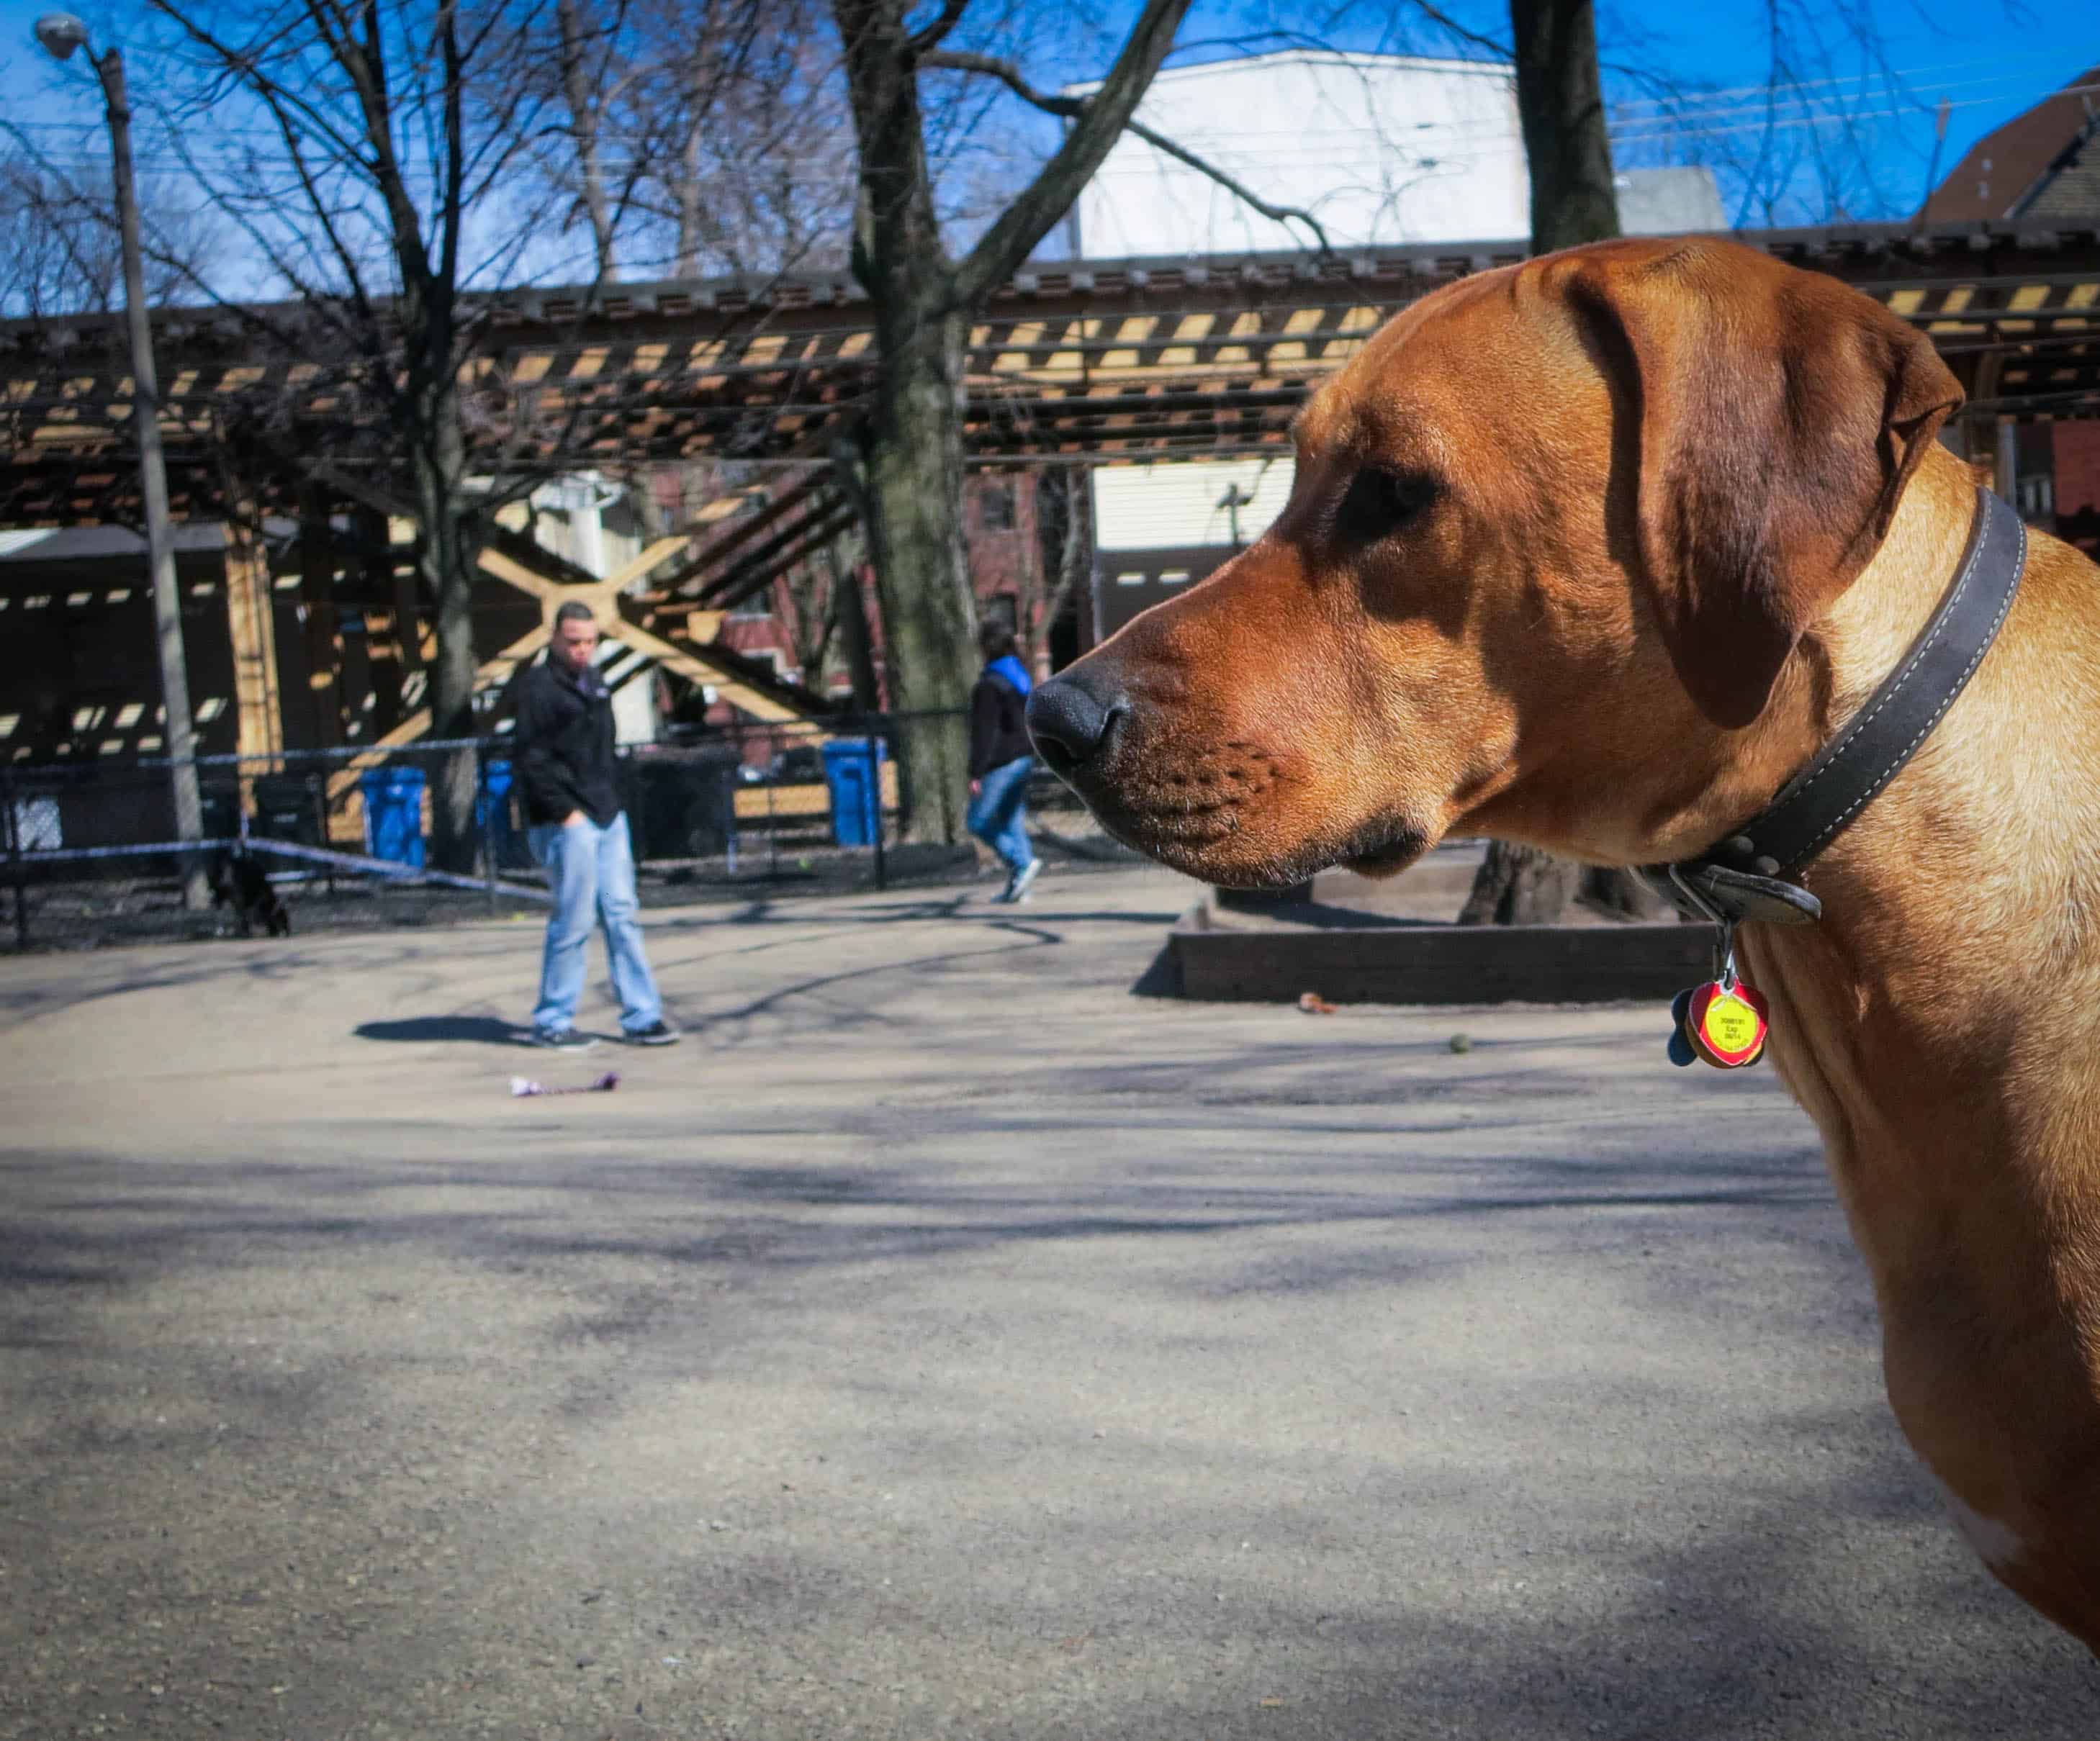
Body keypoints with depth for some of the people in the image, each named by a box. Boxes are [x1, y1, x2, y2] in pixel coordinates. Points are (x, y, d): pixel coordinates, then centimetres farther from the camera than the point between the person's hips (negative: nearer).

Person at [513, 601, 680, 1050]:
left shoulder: (594, 682, 17)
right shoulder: (538, 686, -9)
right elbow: (532, 760, -14)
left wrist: (612, 799, 15)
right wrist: (565, 811, -17)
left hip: (607, 817, 8)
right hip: (566, 824, -8)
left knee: (622, 915, 6)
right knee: (572, 921, -4)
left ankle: (641, 1017, 9)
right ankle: (552, 1022, 7)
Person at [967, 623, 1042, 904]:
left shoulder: (989, 686, -17)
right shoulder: (1022, 675, 10)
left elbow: (984, 733, -19)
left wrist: (976, 773, -17)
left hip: (1001, 762, -9)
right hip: (1024, 757, 9)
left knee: (979, 822, 0)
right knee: (1011, 820, 13)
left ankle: (1022, 863, -13)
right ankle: (1017, 886, 10)